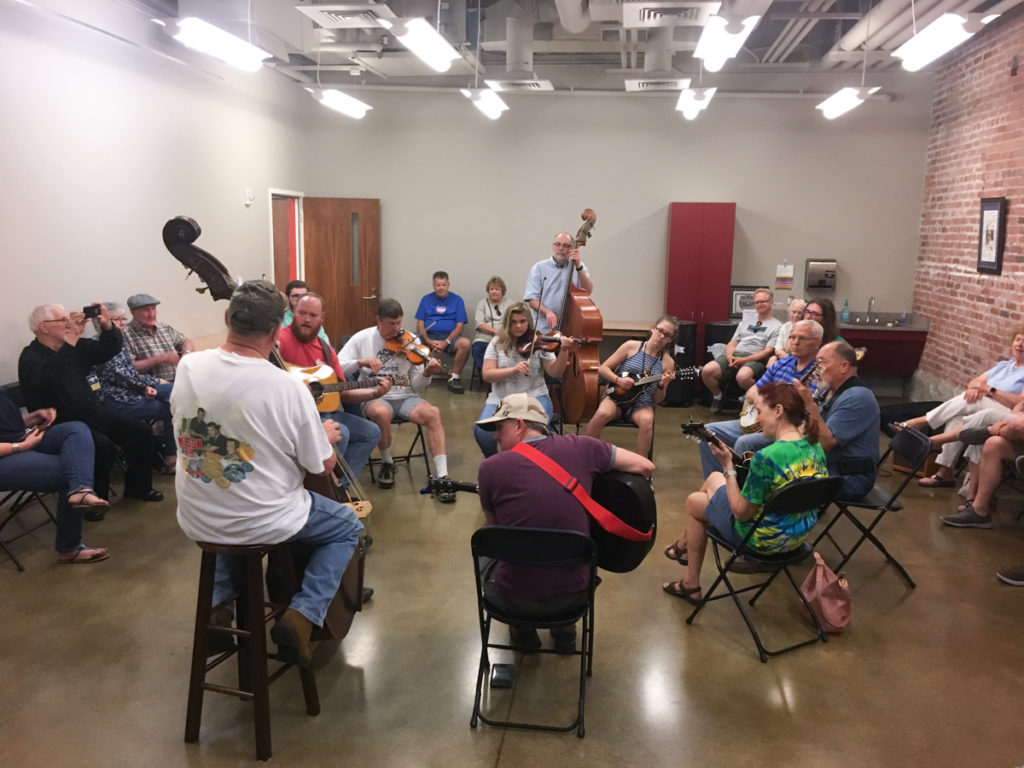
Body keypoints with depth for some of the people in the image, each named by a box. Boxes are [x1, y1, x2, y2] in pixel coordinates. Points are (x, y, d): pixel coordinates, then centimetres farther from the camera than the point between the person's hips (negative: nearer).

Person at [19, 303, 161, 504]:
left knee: (140, 431, -3)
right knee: (102, 445, -32)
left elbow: (108, 350, 11)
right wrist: (68, 345, -37)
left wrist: (107, 326, -9)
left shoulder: (76, 347, 11)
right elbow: (44, 377, -34)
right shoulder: (30, 357, -12)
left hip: (94, 414, 8)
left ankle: (138, 487, 12)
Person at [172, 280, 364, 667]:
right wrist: (327, 435, 10)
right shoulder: (287, 387, -24)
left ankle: (219, 605, 27)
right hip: (263, 524, -5)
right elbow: (322, 466, -12)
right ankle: (303, 614, 2)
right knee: (348, 526, 20)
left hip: (196, 521, 5)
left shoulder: (188, 367, -11)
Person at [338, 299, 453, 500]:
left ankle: (442, 477, -27)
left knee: (432, 413, -29)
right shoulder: (362, 339, 1)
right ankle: (387, 464, -9)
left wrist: (427, 374, -20)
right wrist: (361, 362, -23)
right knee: (381, 412, -38)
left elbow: (416, 386, 2)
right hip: (374, 397, -1)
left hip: (404, 397, 2)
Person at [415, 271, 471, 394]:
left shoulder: (457, 300, 9)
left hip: (450, 336, -1)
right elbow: (420, 325, 7)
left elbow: (459, 326, 1)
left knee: (465, 343, -34)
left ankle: (454, 379, -19)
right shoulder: (426, 299, 13)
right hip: (429, 336, 1)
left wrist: (446, 342, -14)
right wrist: (428, 341, -13)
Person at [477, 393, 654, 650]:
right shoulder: (579, 447, -7)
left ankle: (523, 629, 31)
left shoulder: (490, 468, -10)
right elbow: (645, 466, 0)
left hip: (515, 599, -2)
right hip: (574, 595, 2)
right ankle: (565, 628, 32)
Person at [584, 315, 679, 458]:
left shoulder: (667, 362, 2)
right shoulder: (631, 346, 1)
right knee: (602, 413, -34)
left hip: (642, 403, 1)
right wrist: (618, 380, -14)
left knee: (647, 420, -35)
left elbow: (657, 400, 5)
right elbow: (603, 368, 3)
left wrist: (662, 386, -15)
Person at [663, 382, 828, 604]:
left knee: (694, 502, 19)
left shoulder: (766, 457, -32)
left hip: (763, 539, -8)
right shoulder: (815, 445, -7)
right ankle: (687, 544, 45)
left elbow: (742, 513, -24)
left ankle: (691, 585, 30)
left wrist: (728, 466, -19)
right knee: (714, 478, 25)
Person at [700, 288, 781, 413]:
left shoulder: (776, 326, 8)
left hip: (755, 360, -5)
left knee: (742, 377, -41)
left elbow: (768, 351, -3)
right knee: (707, 371, -23)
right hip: (734, 355, 5)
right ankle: (718, 397, 5)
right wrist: (729, 355, -4)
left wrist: (744, 360, -15)